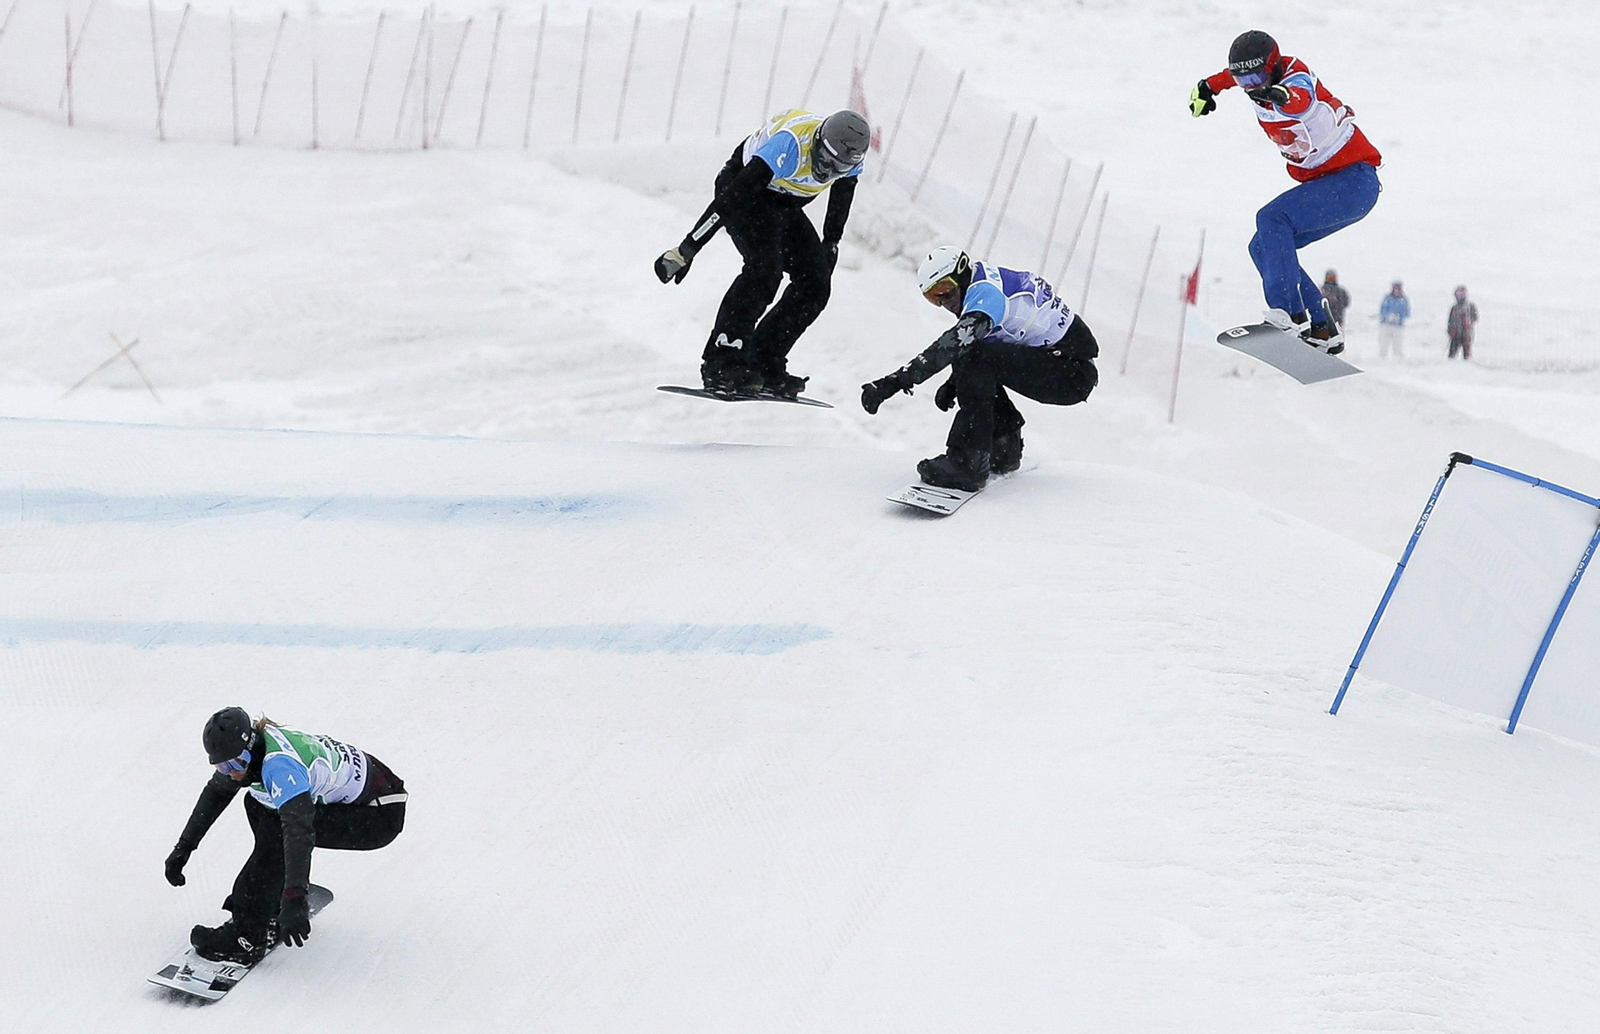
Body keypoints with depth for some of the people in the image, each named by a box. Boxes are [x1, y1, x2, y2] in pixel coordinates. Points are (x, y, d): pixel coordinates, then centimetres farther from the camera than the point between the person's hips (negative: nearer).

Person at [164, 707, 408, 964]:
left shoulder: (279, 764, -32)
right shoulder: (246, 750, -5)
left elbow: (299, 830, -43)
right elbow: (216, 791, 14)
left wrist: (294, 900, -50)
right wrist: (184, 847, 12)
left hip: (381, 816, -10)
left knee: (276, 827, -23)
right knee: (257, 804, 11)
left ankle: (247, 936, -18)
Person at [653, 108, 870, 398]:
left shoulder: (850, 159, -17)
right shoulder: (790, 145, -38)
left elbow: (838, 209, 6)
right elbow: (730, 197, -35)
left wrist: (828, 250, 12)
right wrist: (685, 251, -33)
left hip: (785, 206, 7)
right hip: (742, 192, -7)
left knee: (816, 284, -6)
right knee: (765, 267, -29)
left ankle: (764, 363, 2)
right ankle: (720, 364, -27)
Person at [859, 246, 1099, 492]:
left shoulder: (987, 290, -19)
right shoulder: (984, 284, 11)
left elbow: (955, 342, -34)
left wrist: (896, 381, -39)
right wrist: (953, 385, 9)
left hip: (1074, 372, -11)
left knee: (976, 358, -26)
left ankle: (968, 461, -26)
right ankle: (1004, 446, 16)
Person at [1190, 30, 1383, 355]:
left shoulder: (1295, 76, -21)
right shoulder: (1263, 82, 3)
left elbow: (1301, 99, -48)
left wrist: (1280, 96, -68)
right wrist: (1206, 87, 24)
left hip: (1355, 182, -10)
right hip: (1323, 183, 10)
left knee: (1272, 220, -28)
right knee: (1264, 248, 3)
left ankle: (1289, 313, -37)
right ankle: (1321, 330, 1)